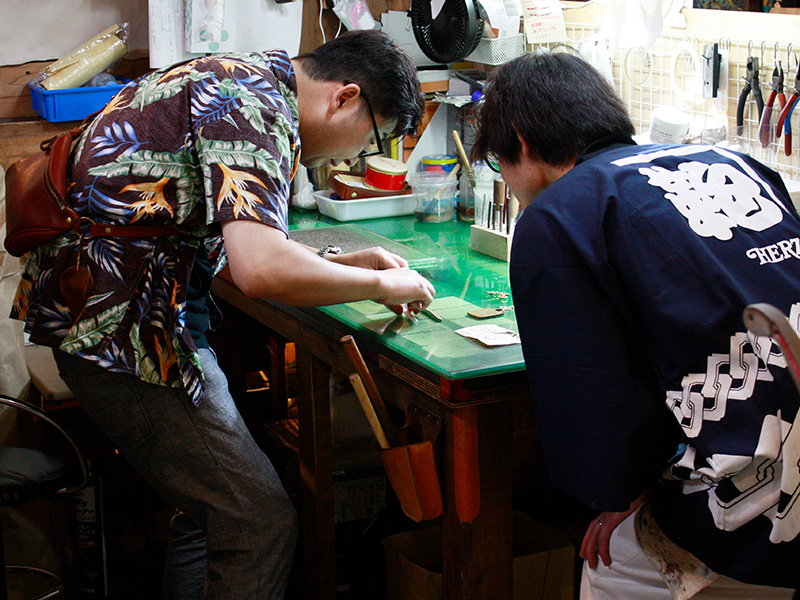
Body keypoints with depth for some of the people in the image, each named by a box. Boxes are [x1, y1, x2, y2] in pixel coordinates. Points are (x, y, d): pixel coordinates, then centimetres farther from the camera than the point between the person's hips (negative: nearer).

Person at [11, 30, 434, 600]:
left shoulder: (245, 78, 16)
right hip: (119, 319, -10)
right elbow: (263, 270, -28)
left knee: (210, 500, 14)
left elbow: (241, 239, 25)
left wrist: (340, 262, 15)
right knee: (261, 521, -8)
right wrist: (380, 285, -13)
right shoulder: (256, 104, -16)